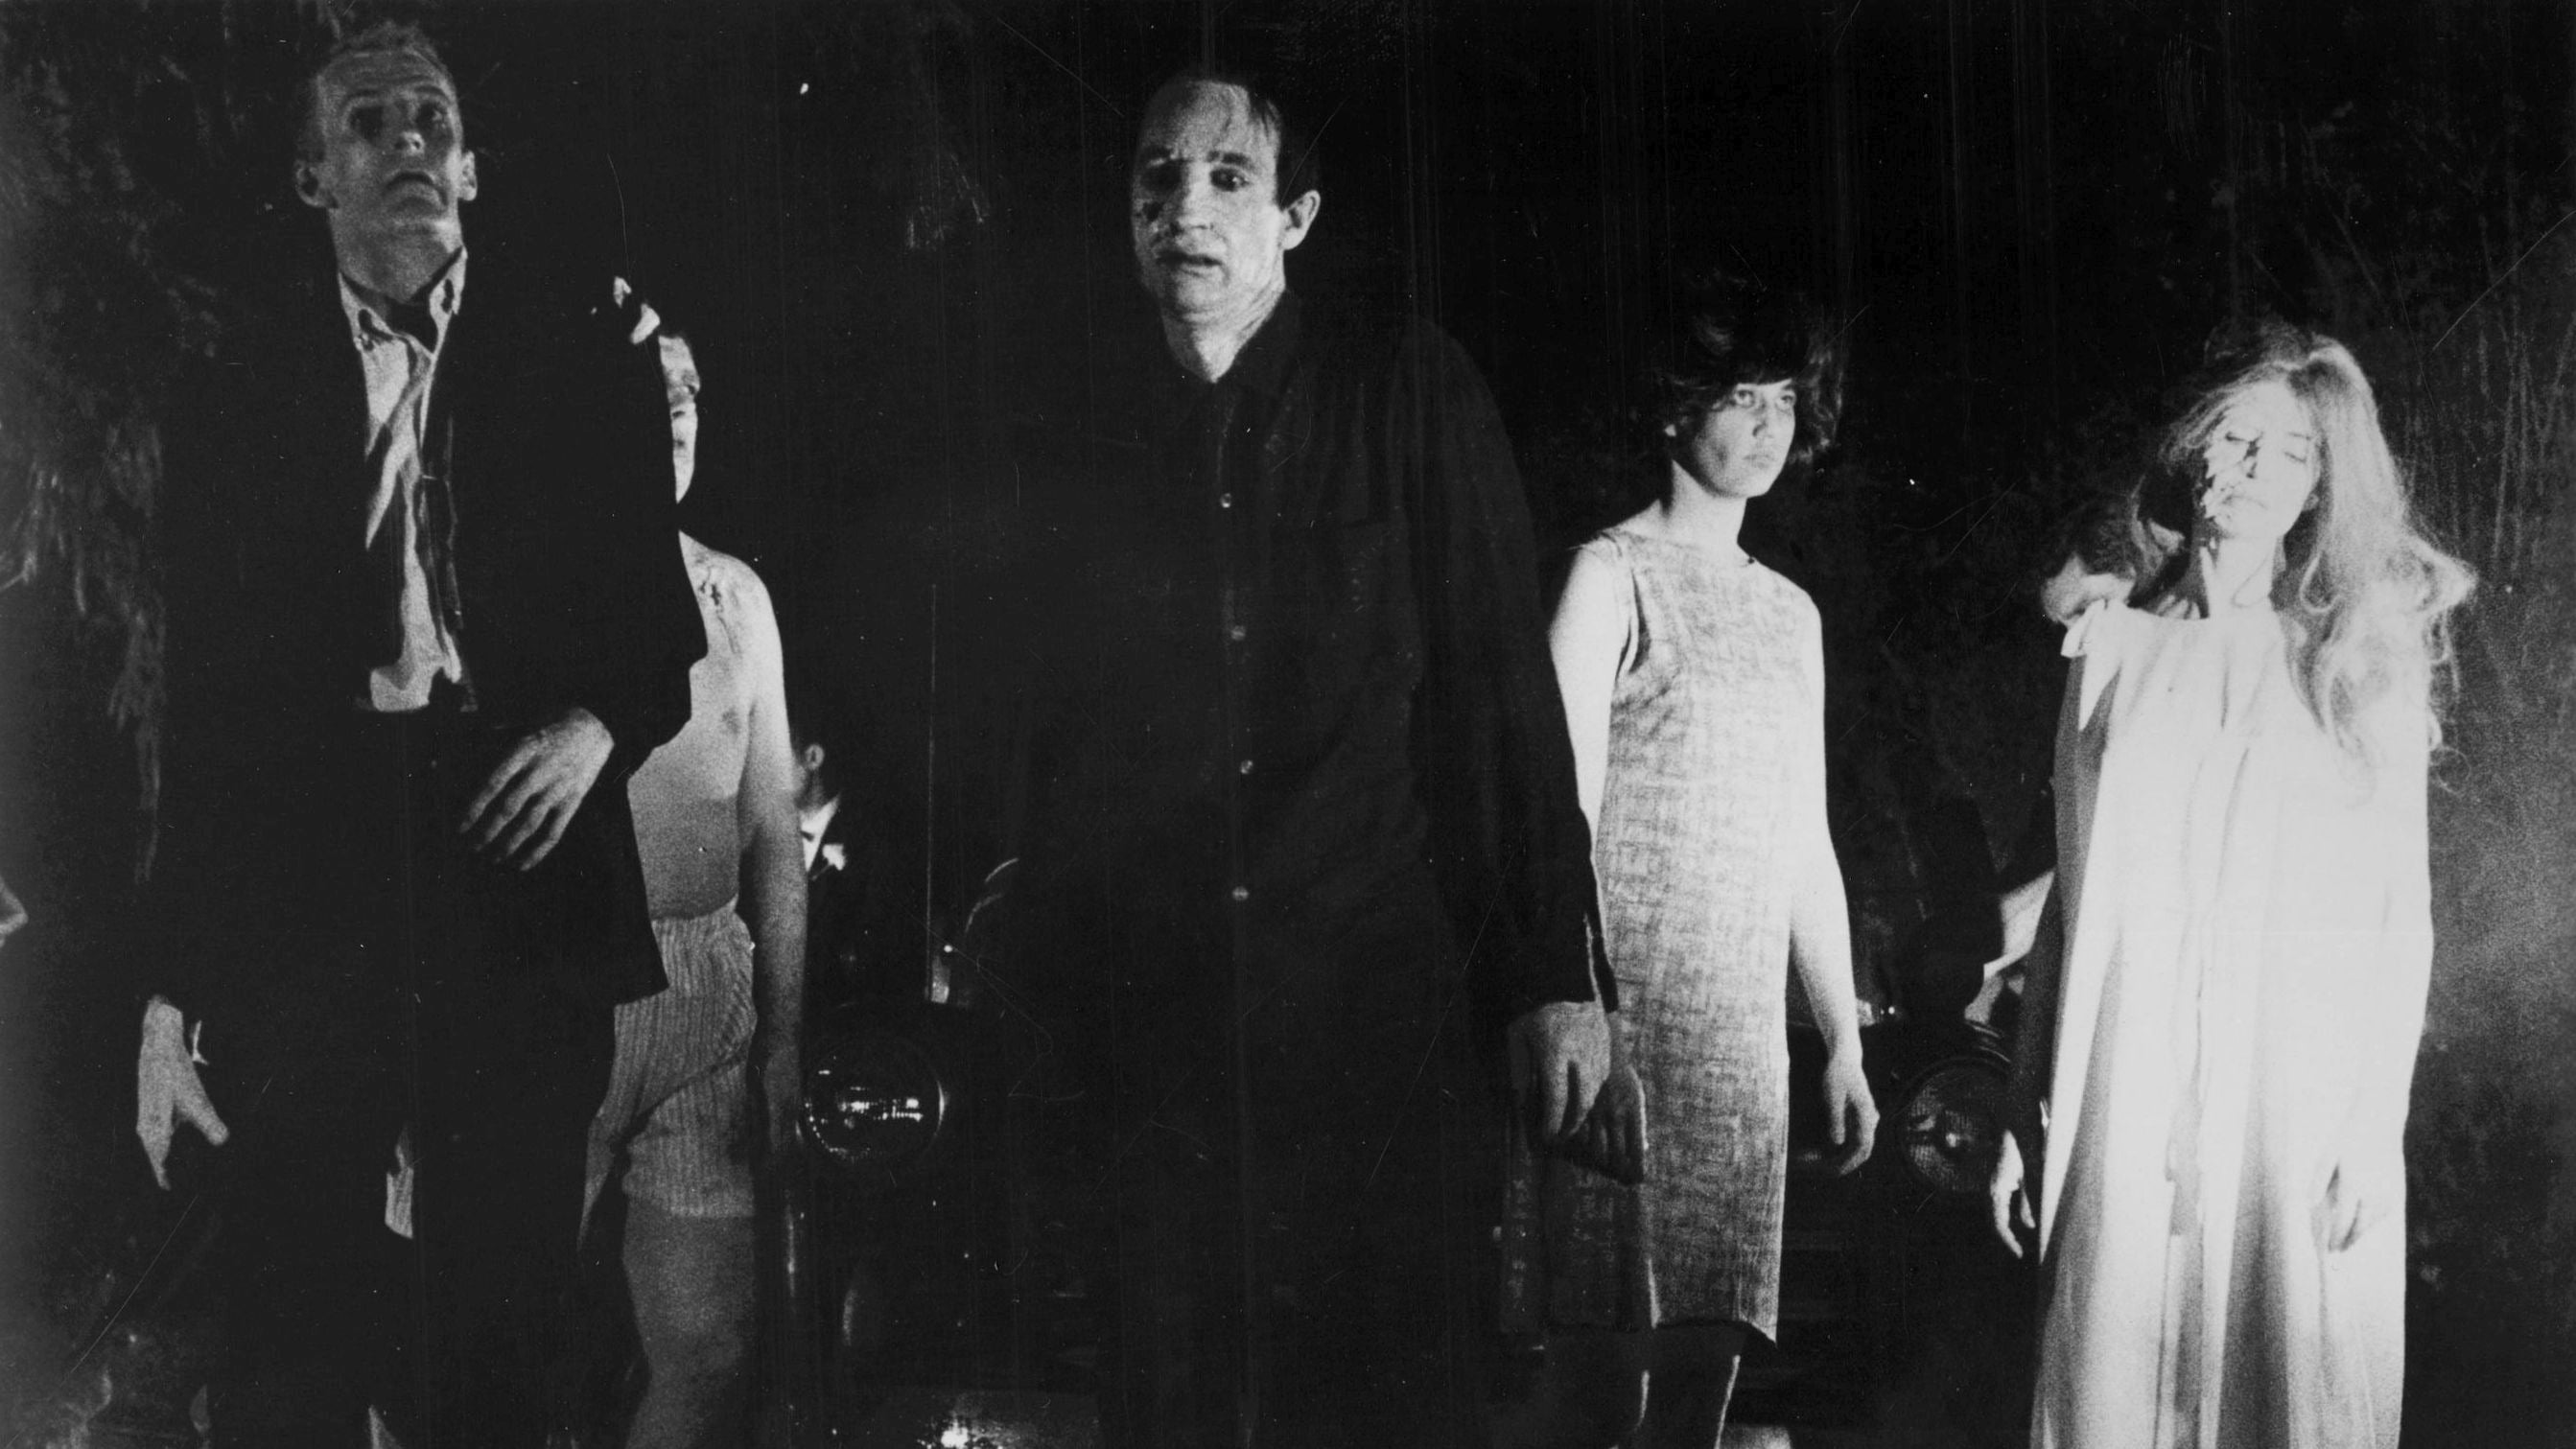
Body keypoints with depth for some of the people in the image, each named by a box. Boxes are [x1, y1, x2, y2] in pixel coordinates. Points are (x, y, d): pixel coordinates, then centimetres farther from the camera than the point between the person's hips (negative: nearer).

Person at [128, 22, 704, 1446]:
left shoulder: (579, 352, 7)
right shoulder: (245, 391, 6)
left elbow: (653, 609, 13)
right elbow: (203, 703, 4)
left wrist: (598, 724, -10)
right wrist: (171, 994, 1)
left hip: (516, 871, 0)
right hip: (299, 895, 0)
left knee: (500, 1324, 6)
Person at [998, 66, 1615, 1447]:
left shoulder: (1406, 394, 0)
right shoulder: (1079, 440, 6)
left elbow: (1502, 691, 0)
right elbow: (1043, 748, 12)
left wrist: (1556, 971, -4)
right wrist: (1032, 1018, 10)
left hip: (1382, 1016, -2)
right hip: (1153, 1052, 2)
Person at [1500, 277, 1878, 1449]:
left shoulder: (1790, 614, 19)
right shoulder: (1615, 575, -1)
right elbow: (1564, 815, -9)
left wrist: (1845, 1044, 18)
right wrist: (1593, 1032, -17)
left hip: (1747, 1044, 6)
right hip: (1630, 1028, -6)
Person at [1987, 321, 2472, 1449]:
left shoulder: (2362, 663, 4)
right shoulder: (2116, 651, 9)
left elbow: (2401, 914, 3)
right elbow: (2071, 899, 11)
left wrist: (2380, 1126, -6)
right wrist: (2025, 1112, 9)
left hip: (2301, 1101, -1)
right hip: (2127, 1109, 2)